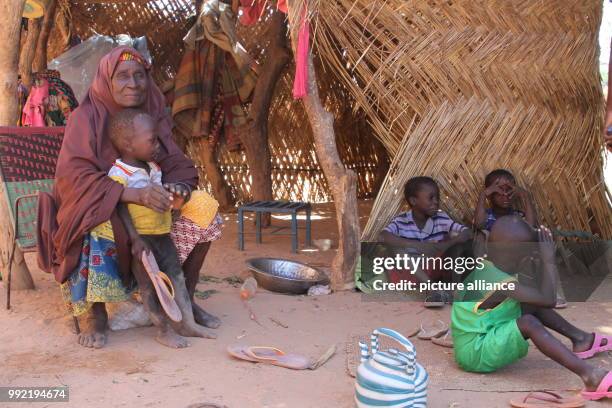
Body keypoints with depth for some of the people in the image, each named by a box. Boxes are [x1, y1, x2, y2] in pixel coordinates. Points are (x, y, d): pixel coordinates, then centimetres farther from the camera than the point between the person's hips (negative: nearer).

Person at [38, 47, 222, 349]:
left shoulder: (153, 115, -2)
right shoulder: (86, 117, -17)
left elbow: (176, 164, -2)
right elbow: (74, 175, -28)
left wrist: (179, 187, -28)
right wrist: (135, 194, -42)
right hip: (92, 210, -5)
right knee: (101, 227, -39)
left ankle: (184, 299, 5)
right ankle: (95, 312, -18)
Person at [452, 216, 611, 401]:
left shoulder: (484, 267, 2)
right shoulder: (502, 284, -25)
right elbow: (548, 299, -28)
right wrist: (549, 260, -19)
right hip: (476, 353, -10)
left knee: (532, 306, 9)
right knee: (529, 324, -29)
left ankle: (580, 338, 20)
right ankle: (589, 375, -39)